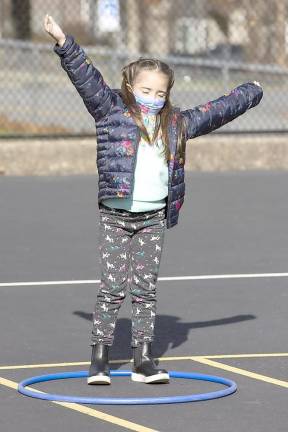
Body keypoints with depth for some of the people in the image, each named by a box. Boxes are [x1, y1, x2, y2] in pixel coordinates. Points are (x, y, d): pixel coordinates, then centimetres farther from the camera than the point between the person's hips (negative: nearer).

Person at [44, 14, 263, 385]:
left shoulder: (177, 123, 11)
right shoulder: (112, 111, 0)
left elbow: (214, 112, 24)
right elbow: (87, 77, -10)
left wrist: (250, 93, 35)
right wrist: (64, 44, -21)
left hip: (154, 218, 4)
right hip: (115, 216, -4)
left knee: (146, 289, 6)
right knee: (112, 288, -5)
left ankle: (143, 360, 9)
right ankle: (99, 360, 0)